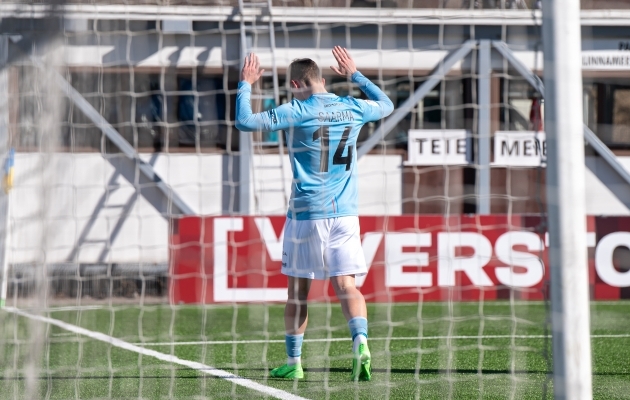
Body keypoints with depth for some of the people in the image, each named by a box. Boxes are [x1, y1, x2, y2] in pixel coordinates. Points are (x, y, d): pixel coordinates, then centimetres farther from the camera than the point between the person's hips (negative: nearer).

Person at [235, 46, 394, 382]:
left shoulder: (297, 112, -8)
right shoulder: (353, 108, 4)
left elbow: (245, 122, -11)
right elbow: (386, 105, 26)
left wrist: (245, 84, 3)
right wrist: (355, 75, 34)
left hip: (306, 213, -3)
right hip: (345, 213, 3)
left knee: (298, 291, 9)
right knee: (346, 286, -3)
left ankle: (293, 362, 17)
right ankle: (360, 342, -28)